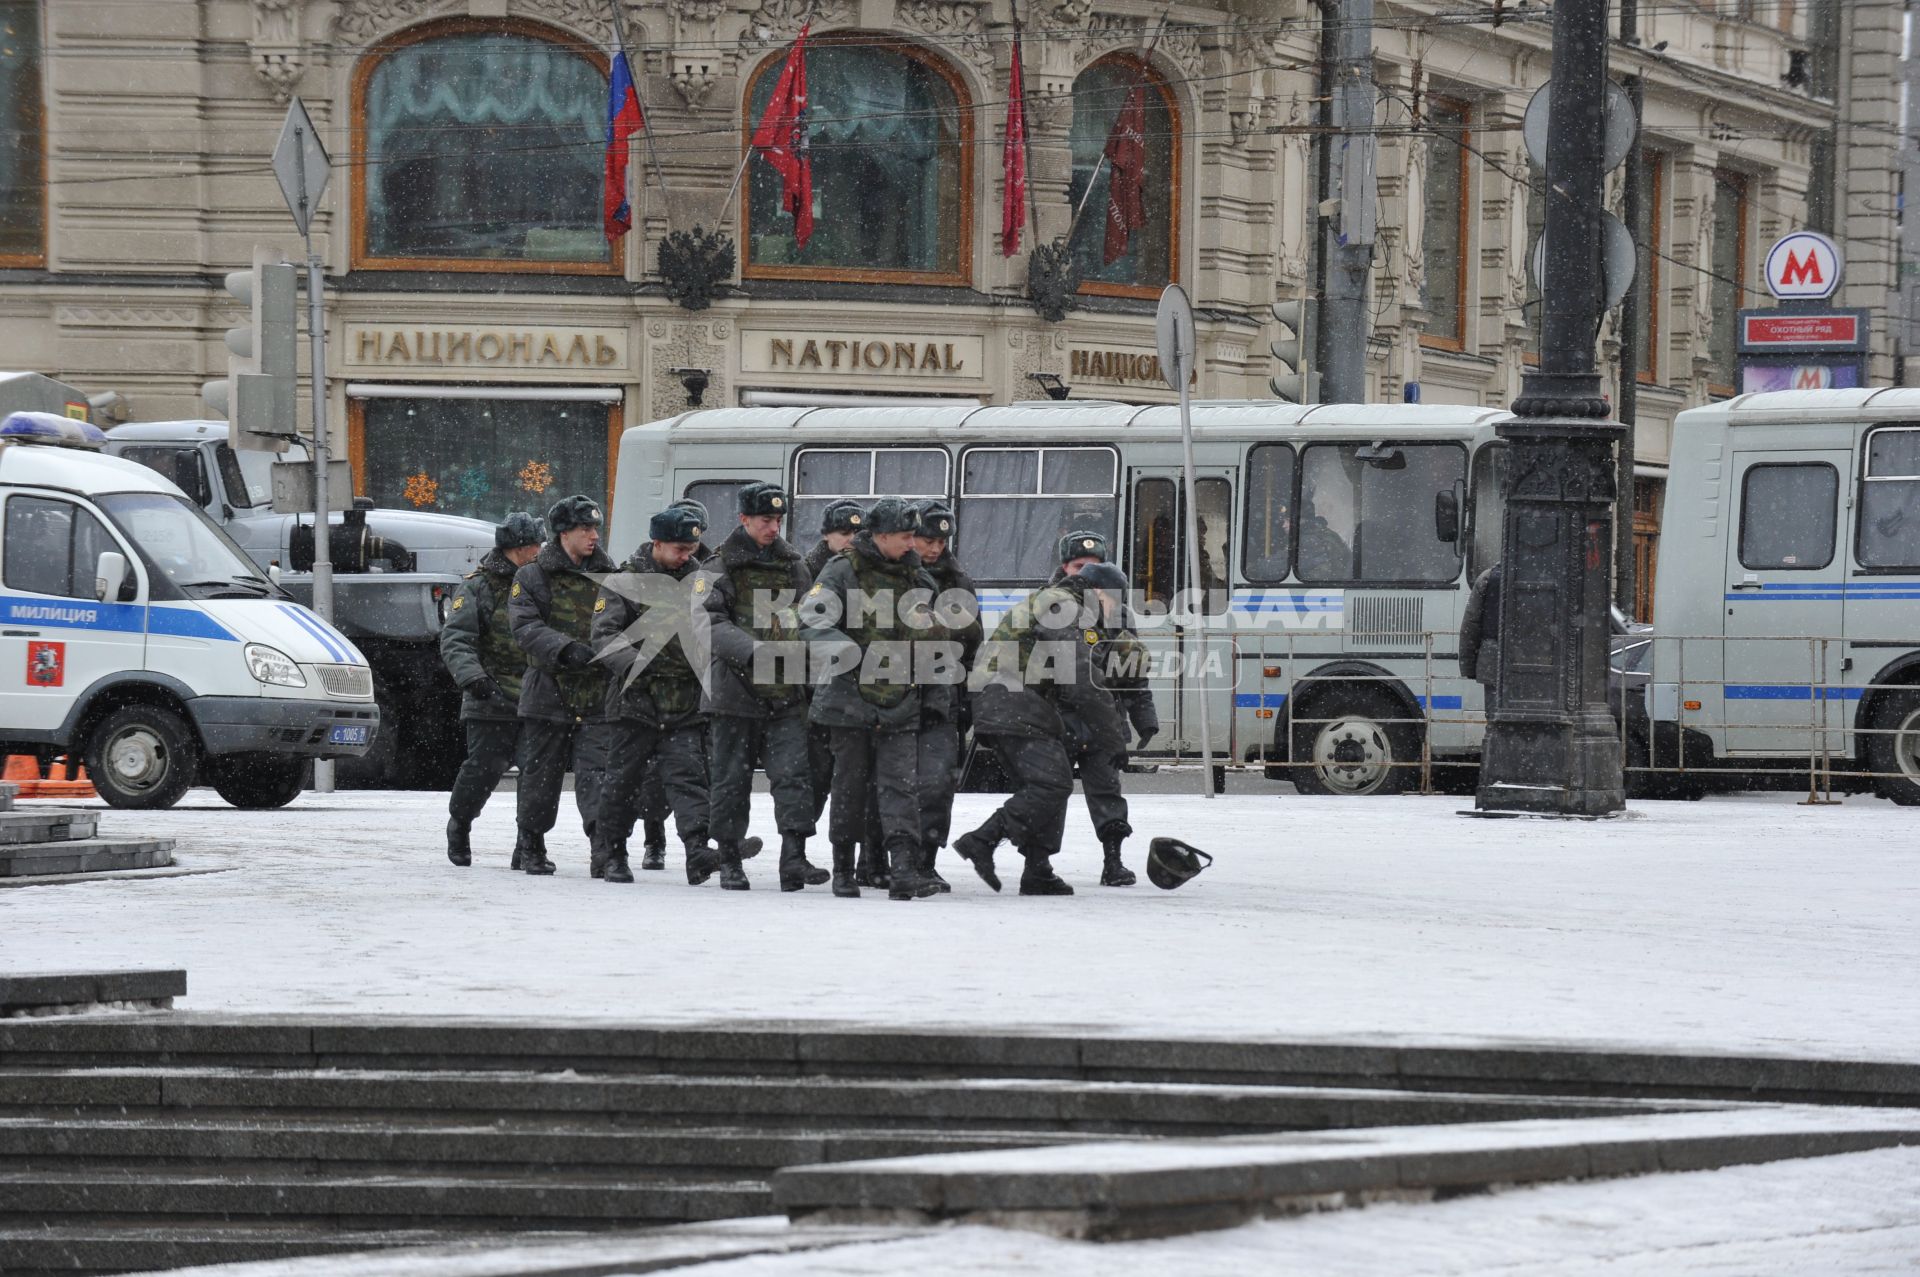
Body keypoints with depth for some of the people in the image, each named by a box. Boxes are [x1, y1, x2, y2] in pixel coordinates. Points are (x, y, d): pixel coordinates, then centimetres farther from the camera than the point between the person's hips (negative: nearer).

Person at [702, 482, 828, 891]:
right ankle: (730, 862, 13)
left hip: (786, 693, 3)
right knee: (732, 780, 4)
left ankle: (794, 858, -13)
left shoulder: (793, 566, 14)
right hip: (736, 691, -3)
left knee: (794, 773, -9)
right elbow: (709, 622, -14)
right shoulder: (719, 568, -1)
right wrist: (751, 651, -27)